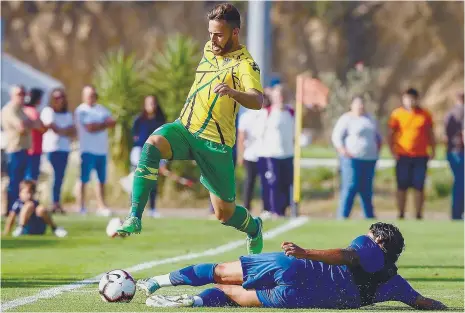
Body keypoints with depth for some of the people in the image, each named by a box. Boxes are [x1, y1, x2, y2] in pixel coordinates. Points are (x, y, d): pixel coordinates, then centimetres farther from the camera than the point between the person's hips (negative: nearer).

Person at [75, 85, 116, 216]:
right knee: (84, 180, -4)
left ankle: (101, 206, 13)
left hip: (102, 150, 6)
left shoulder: (102, 109, 16)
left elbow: (112, 122, 1)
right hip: (88, 150, -6)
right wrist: (104, 124, -1)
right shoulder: (81, 110, -4)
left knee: (102, 180, 8)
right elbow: (90, 128, -15)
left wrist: (96, 125, -13)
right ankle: (82, 207, -1)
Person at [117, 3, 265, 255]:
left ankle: (254, 228, 40)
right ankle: (134, 218, -34)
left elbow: (257, 101, -31)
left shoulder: (245, 64, -12)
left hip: (216, 143, -5)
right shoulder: (209, 49, 9)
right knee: (153, 144, -30)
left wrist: (233, 92, -49)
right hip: (184, 129, 5)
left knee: (224, 214, 3)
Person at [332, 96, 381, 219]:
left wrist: (378, 148, 15)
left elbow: (377, 135, 30)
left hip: (370, 159, 6)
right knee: (350, 188, -12)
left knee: (367, 189, 8)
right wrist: (343, 151, -17)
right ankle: (343, 216, -11)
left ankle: (369, 216, 13)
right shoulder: (346, 119, -2)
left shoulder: (369, 118, 18)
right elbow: (336, 137, -6)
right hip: (353, 159, -6)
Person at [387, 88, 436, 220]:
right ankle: (401, 215, 8)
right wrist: (392, 150, -7)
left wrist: (433, 150, 3)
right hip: (403, 156, -1)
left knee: (419, 187, 1)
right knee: (402, 186, 1)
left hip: (421, 157, 1)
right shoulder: (397, 114, 2)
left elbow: (430, 134, 12)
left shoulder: (425, 115, 6)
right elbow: (390, 134, 4)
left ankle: (419, 215, 7)